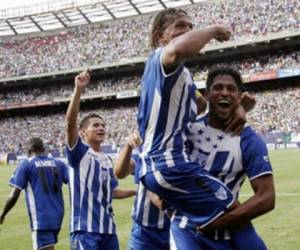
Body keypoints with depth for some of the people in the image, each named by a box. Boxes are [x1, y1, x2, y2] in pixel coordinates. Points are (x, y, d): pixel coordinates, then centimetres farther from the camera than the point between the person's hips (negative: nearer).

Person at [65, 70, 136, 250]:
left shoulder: (108, 160, 16)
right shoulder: (79, 153, -3)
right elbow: (70, 122, -21)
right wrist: (79, 90, -30)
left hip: (108, 228, 7)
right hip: (85, 228, -7)